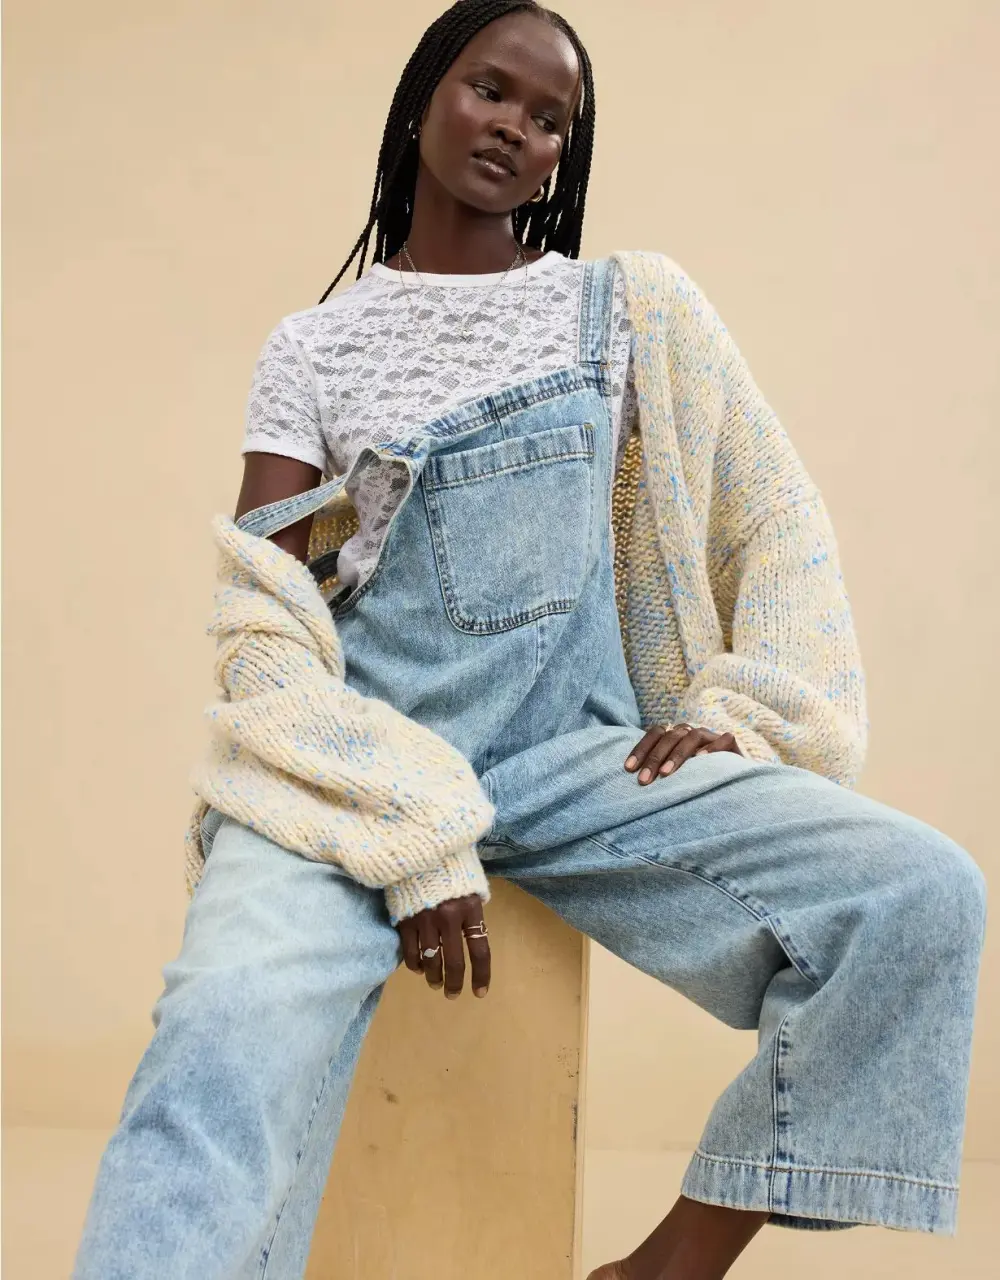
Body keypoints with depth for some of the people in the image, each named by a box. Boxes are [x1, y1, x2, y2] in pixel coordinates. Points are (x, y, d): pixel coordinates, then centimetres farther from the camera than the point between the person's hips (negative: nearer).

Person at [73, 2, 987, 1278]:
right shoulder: (317, 345, 10)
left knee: (920, 897, -22)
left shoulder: (637, 307, 13)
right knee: (230, 1044, -33)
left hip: (578, 750, 2)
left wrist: (732, 711, -3)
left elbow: (777, 521, 14)